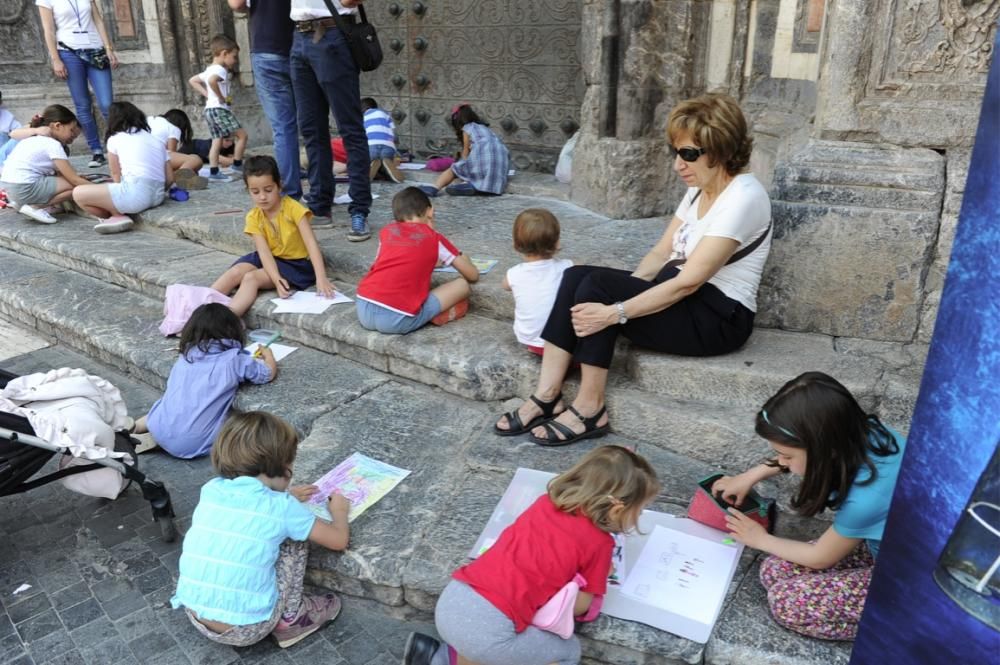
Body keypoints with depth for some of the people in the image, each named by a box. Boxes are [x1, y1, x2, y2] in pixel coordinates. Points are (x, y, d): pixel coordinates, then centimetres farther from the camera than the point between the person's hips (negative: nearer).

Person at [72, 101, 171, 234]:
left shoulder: (115, 139, 10)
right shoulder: (157, 140, 21)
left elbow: (116, 174, 13)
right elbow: (170, 179, 15)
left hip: (136, 193, -7)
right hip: (158, 196, 7)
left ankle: (118, 216, -1)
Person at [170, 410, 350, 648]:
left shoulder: (211, 489, 1)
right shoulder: (283, 508, -12)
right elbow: (339, 540, 2)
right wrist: (339, 510, 21)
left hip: (194, 615, 5)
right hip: (246, 628, -5)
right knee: (294, 539, 7)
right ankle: (290, 617, 15)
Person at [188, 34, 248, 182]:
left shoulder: (209, 70, 18)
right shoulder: (220, 70, -12)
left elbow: (192, 81, 24)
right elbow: (212, 80, -34)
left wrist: (207, 94, 14)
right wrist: (221, 97, -22)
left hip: (209, 109, 9)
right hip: (219, 109, -9)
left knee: (217, 141, 8)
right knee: (242, 135, -2)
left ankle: (214, 172, 5)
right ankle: (237, 164, 3)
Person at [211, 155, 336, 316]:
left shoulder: (293, 208, -18)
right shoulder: (253, 217, -6)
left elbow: (311, 244, -25)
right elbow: (264, 251, -17)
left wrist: (321, 278, -39)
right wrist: (276, 279, -37)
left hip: (298, 263, -5)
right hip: (271, 260, 5)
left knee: (251, 278, -25)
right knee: (236, 272, -20)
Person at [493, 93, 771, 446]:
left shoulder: (743, 198, -18)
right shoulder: (699, 189, 10)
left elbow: (688, 282, -25)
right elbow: (660, 253, 9)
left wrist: (615, 312, -27)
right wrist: (624, 291, -9)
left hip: (720, 317, -8)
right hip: (676, 296, 8)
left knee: (597, 286, -25)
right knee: (577, 276, -12)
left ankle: (589, 408, -14)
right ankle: (548, 395, -14)